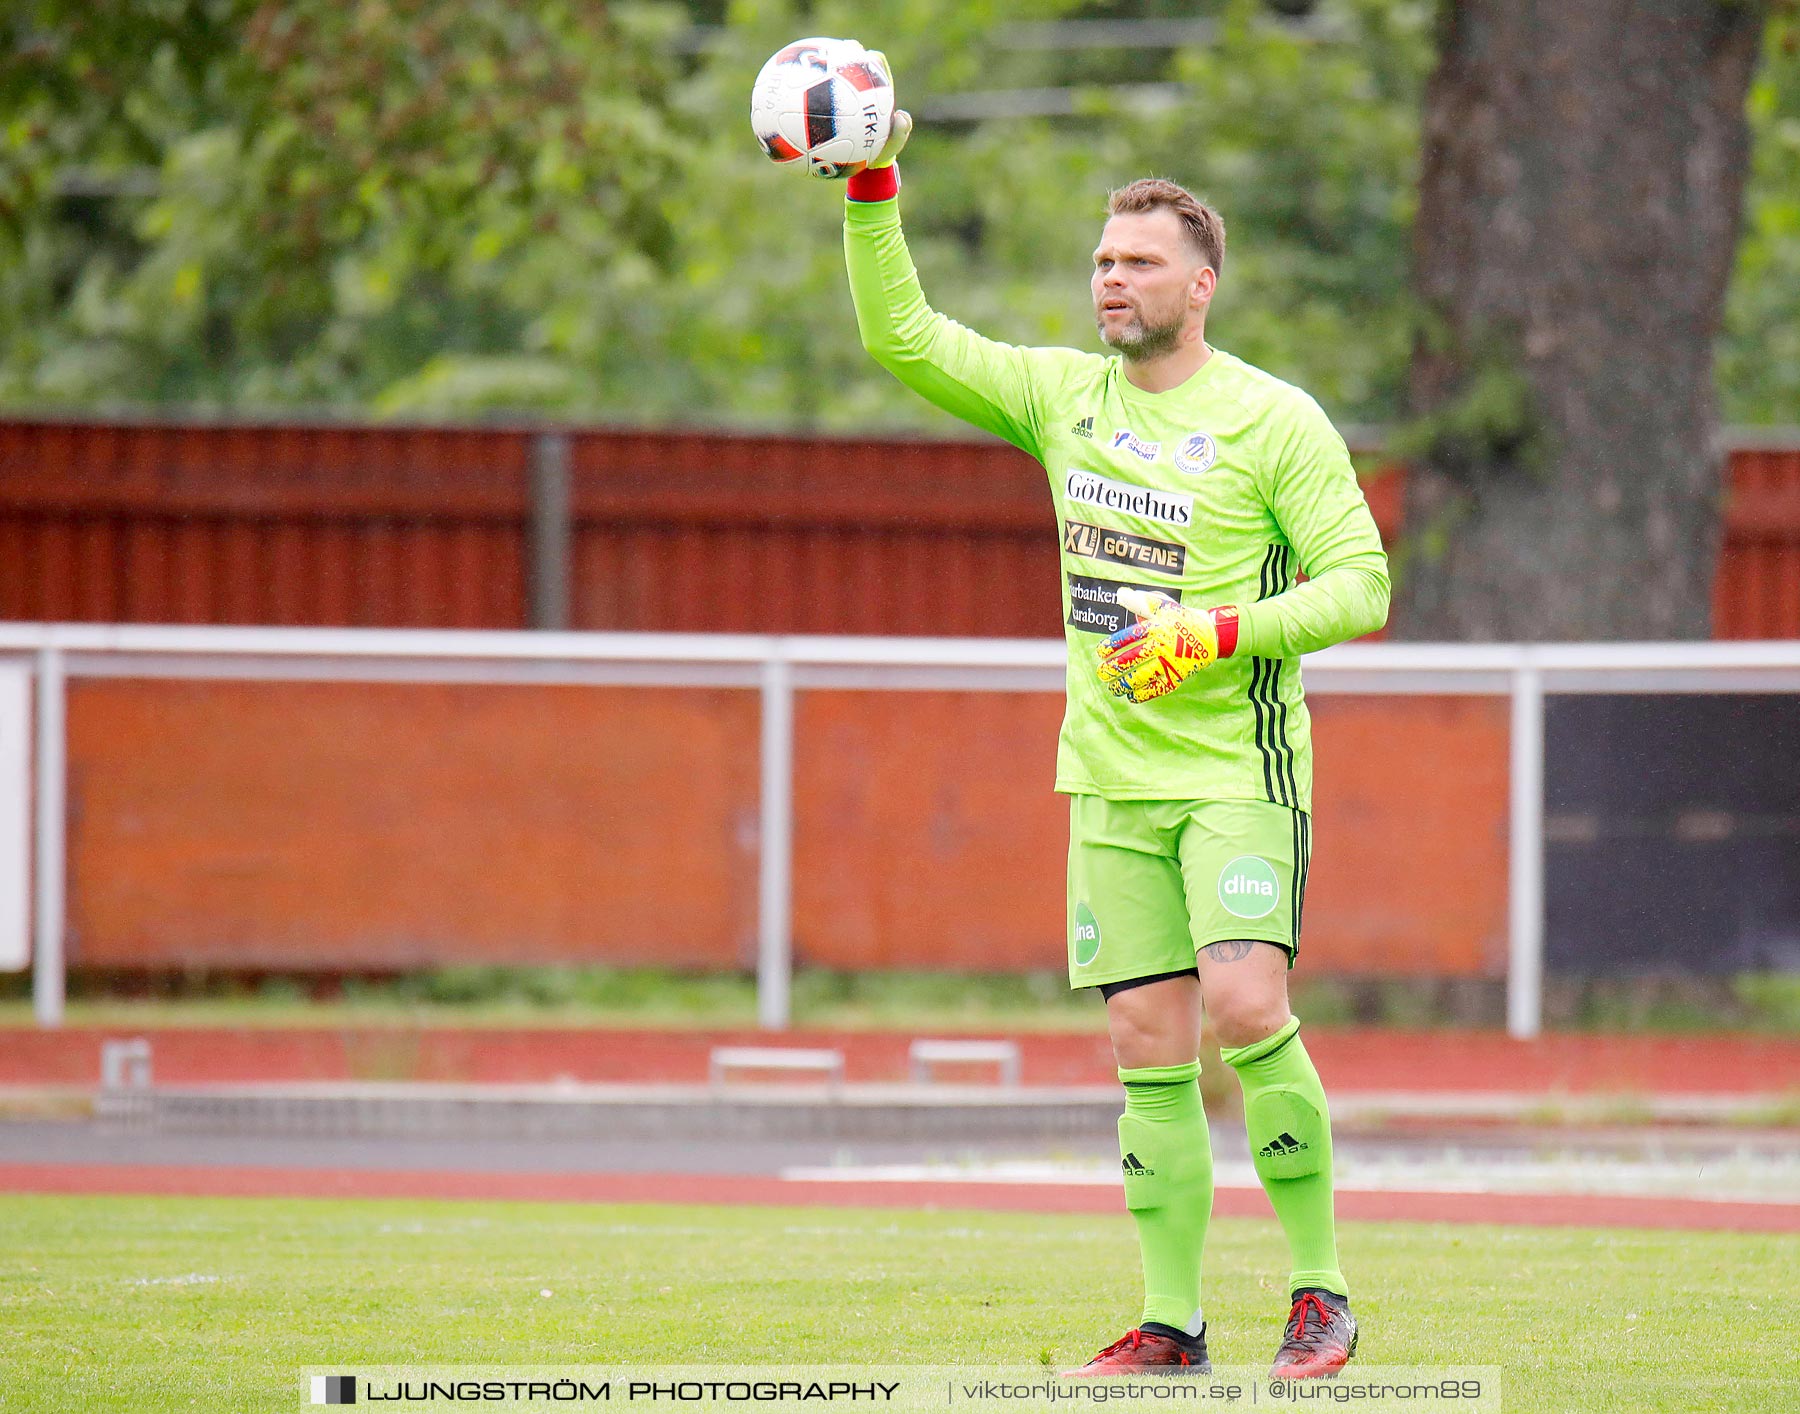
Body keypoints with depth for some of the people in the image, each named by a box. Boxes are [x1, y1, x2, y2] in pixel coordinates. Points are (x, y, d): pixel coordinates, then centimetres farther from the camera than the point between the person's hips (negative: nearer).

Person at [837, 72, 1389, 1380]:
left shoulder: (1274, 421, -5)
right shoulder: (1062, 397, 9)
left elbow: (1360, 583, -8)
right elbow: (905, 339, 8)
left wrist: (1216, 636, -19)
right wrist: (872, 194, -4)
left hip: (1242, 768, -5)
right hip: (1112, 777, 5)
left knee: (1244, 1008, -20)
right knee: (1149, 1046, 2)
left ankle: (1321, 1288, -8)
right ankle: (1172, 1322, 6)